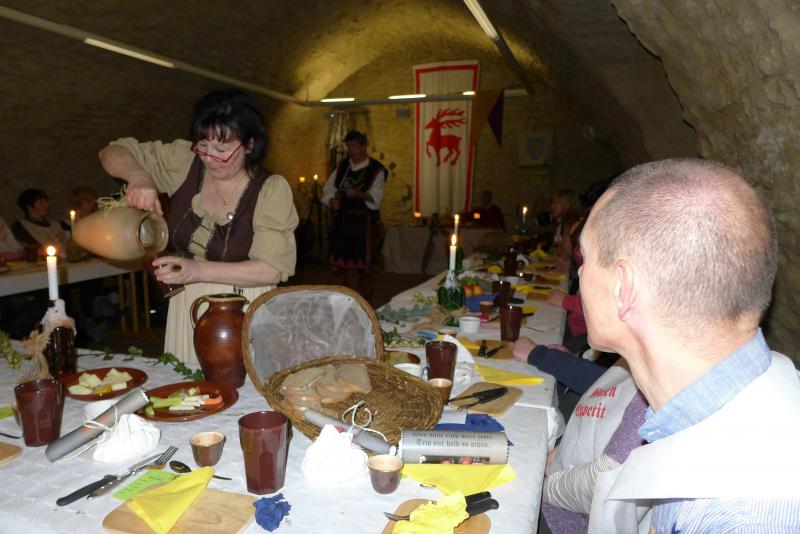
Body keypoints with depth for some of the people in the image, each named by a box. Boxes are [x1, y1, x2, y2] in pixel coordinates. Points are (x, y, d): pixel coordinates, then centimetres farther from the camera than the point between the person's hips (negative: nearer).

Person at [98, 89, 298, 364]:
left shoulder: (271, 189, -12)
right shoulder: (184, 162, 0)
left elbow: (272, 270, -17)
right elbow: (112, 154, 9)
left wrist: (199, 270, -23)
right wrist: (138, 176, -13)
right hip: (186, 310, 4)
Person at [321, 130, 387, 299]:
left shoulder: (376, 170, -5)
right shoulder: (343, 166, 12)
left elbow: (375, 197, -16)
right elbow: (329, 187, 15)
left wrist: (358, 194, -35)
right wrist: (331, 200, -6)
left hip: (364, 223, -5)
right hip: (343, 220, 5)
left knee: (362, 263, -1)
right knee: (345, 262, 8)